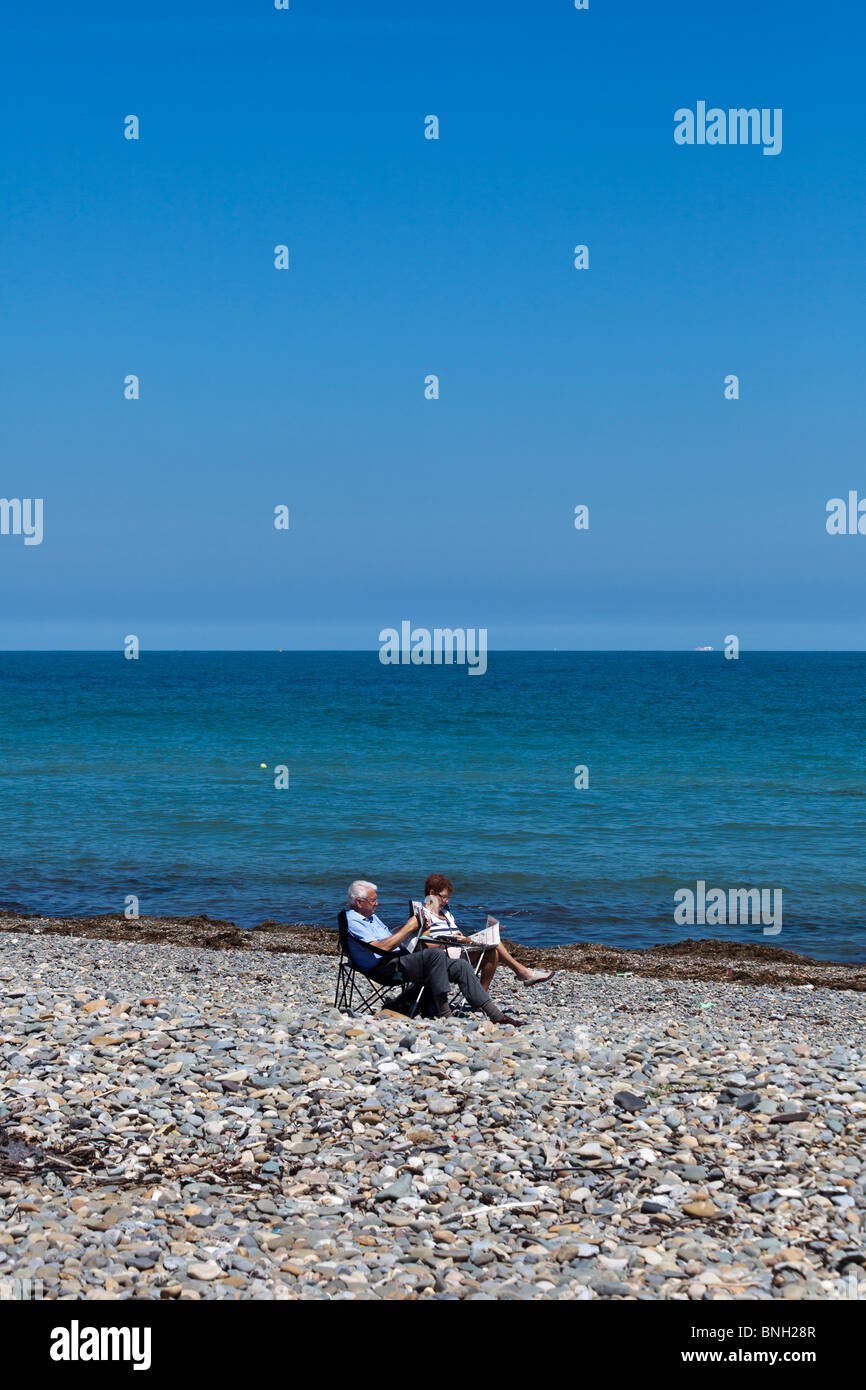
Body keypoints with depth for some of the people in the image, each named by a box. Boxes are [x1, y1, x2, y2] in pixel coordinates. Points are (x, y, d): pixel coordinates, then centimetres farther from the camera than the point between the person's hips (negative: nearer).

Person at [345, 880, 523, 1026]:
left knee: (461, 966, -5)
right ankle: (444, 1015, -33)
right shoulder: (352, 921, -9)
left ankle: (494, 1015, -8)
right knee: (436, 954, -34)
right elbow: (382, 947, -21)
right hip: (385, 968, -10)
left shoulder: (371, 917, 24)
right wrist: (409, 927, -15)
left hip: (401, 959, 10)